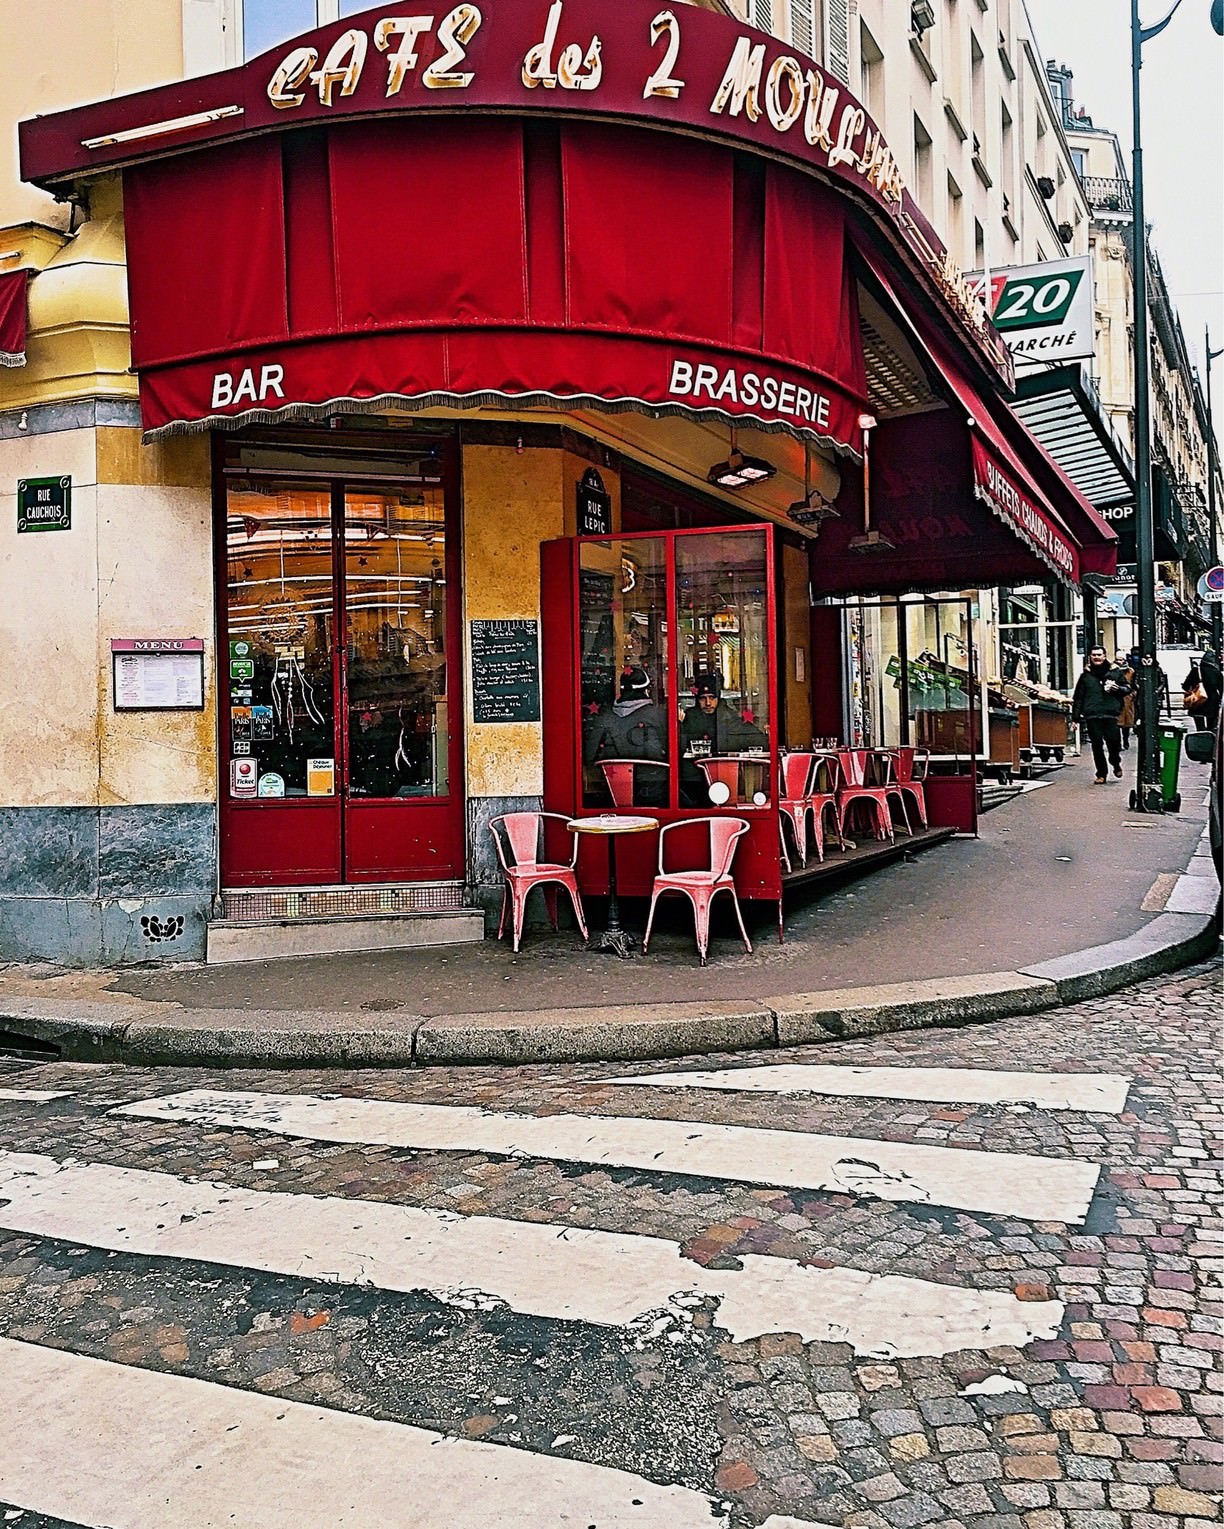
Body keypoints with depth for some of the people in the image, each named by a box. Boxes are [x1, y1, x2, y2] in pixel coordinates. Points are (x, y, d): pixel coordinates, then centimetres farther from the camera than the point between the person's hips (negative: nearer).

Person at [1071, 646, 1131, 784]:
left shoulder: (1115, 672, 10)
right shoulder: (1086, 674, 13)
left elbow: (1128, 689, 14)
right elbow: (1078, 697, 14)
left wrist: (1116, 688, -8)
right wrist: (1076, 716, 9)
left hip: (1110, 714, -2)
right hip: (1092, 715, 2)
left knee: (1114, 741, -11)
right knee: (1097, 745, 2)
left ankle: (1116, 764, 19)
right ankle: (1101, 774, 12)